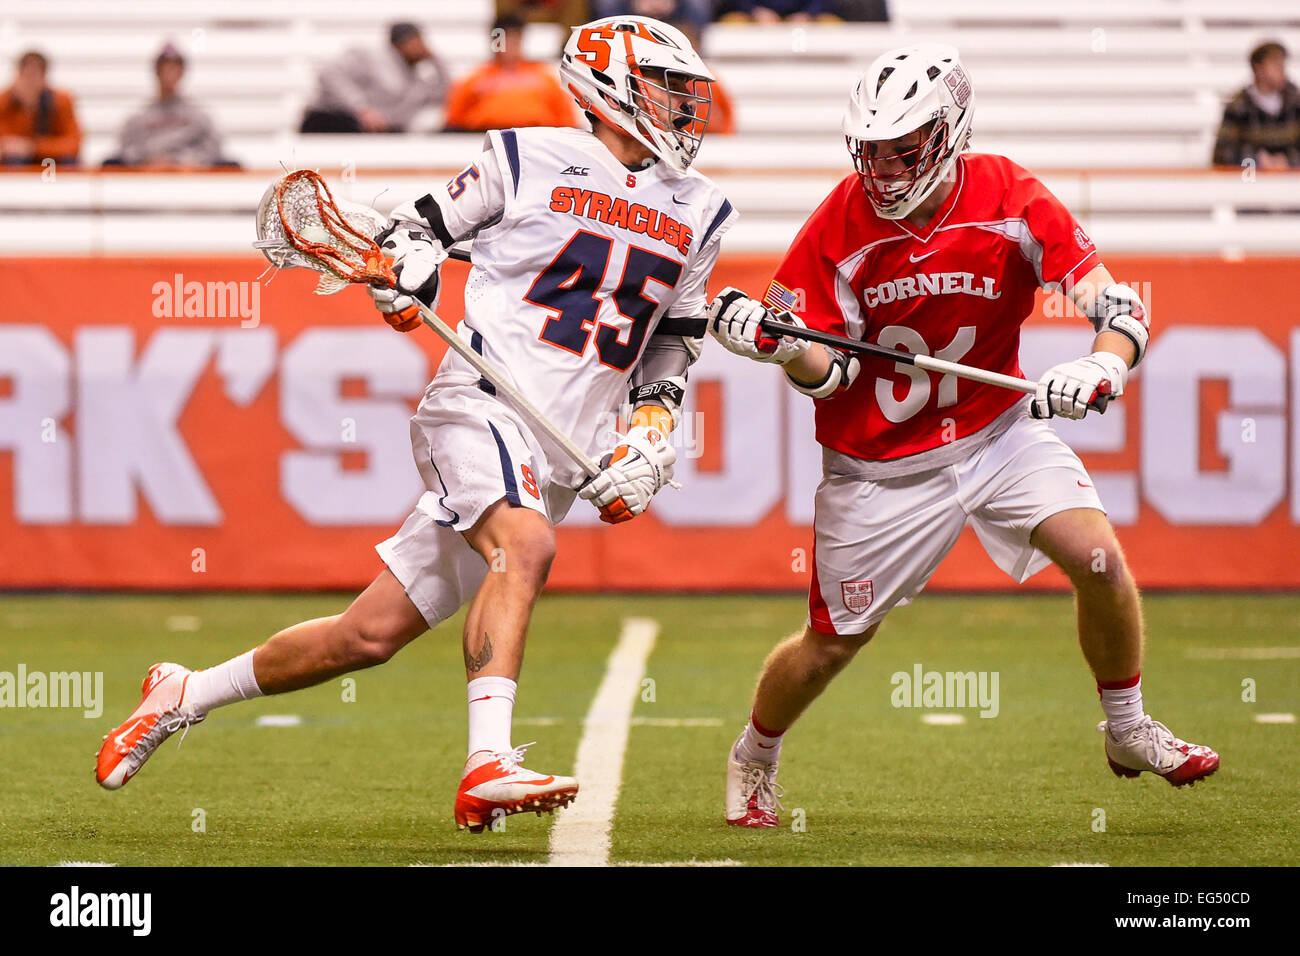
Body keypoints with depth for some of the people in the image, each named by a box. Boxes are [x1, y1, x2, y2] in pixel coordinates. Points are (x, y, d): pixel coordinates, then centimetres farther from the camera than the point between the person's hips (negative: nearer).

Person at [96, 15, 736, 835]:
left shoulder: (696, 214, 15)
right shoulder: (530, 160, 0)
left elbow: (676, 340, 26)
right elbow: (422, 225, 12)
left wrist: (652, 426, 12)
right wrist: (405, 275, -8)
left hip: (560, 460, 5)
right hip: (481, 405, -5)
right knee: (525, 546, -35)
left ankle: (186, 695, 16)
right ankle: (487, 767, -41)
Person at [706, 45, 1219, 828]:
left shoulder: (1013, 204, -17)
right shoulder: (842, 226, -16)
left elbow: (1120, 306, -19)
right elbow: (830, 376, -11)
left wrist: (1101, 368, -41)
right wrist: (782, 343, -33)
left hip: (999, 431, 1)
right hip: (881, 463, -1)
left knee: (1099, 560, -17)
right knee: (833, 642, 6)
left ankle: (1129, 732, 8)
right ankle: (753, 762, 35)